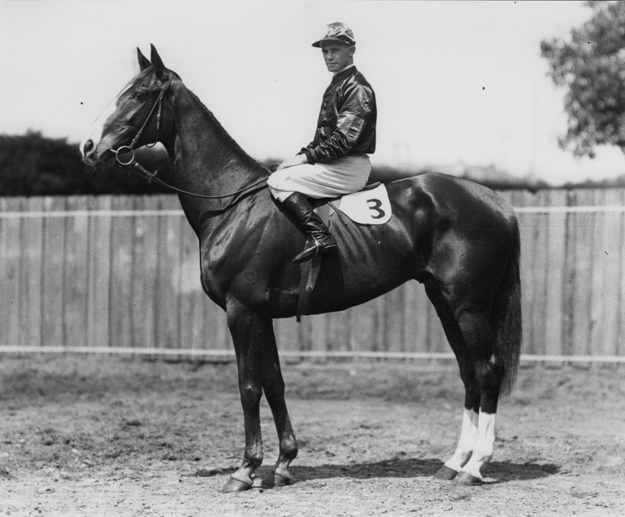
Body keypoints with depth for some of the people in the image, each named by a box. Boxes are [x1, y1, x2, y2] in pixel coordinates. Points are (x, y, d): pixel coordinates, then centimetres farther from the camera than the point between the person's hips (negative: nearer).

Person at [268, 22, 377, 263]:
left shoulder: (356, 88, -12)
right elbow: (324, 135, 23)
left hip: (349, 167, -10)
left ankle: (319, 235, -30)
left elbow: (344, 139, -21)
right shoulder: (336, 85, 19)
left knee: (279, 181, -20)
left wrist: (306, 157, -16)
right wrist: (303, 155, 7)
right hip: (335, 163, 10)